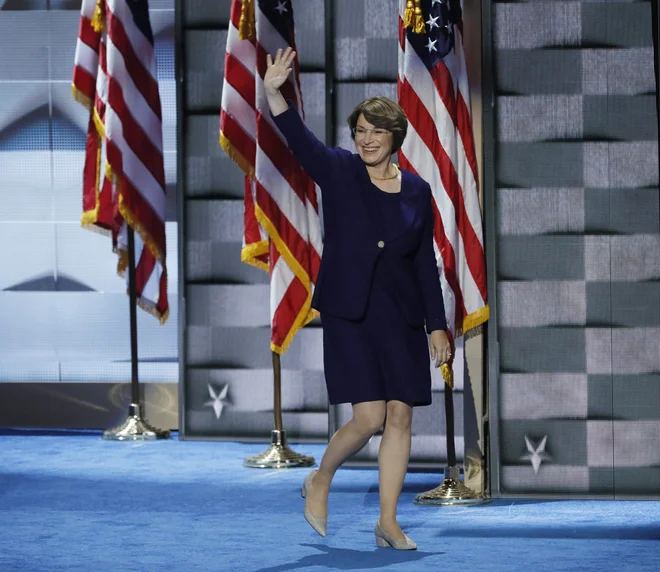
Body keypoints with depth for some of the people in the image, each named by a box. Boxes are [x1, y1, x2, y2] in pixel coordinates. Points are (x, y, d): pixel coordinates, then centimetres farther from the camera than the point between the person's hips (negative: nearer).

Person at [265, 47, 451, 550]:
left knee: (400, 417, 2)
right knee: (369, 418, -10)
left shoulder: (417, 191, 7)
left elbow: (426, 262, 9)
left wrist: (438, 326, 7)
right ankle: (320, 482, 18)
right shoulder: (338, 172, 0)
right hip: (350, 311, -3)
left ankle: (388, 521, 12)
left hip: (402, 315, 3)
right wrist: (274, 93, -34)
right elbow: (299, 138, -17)